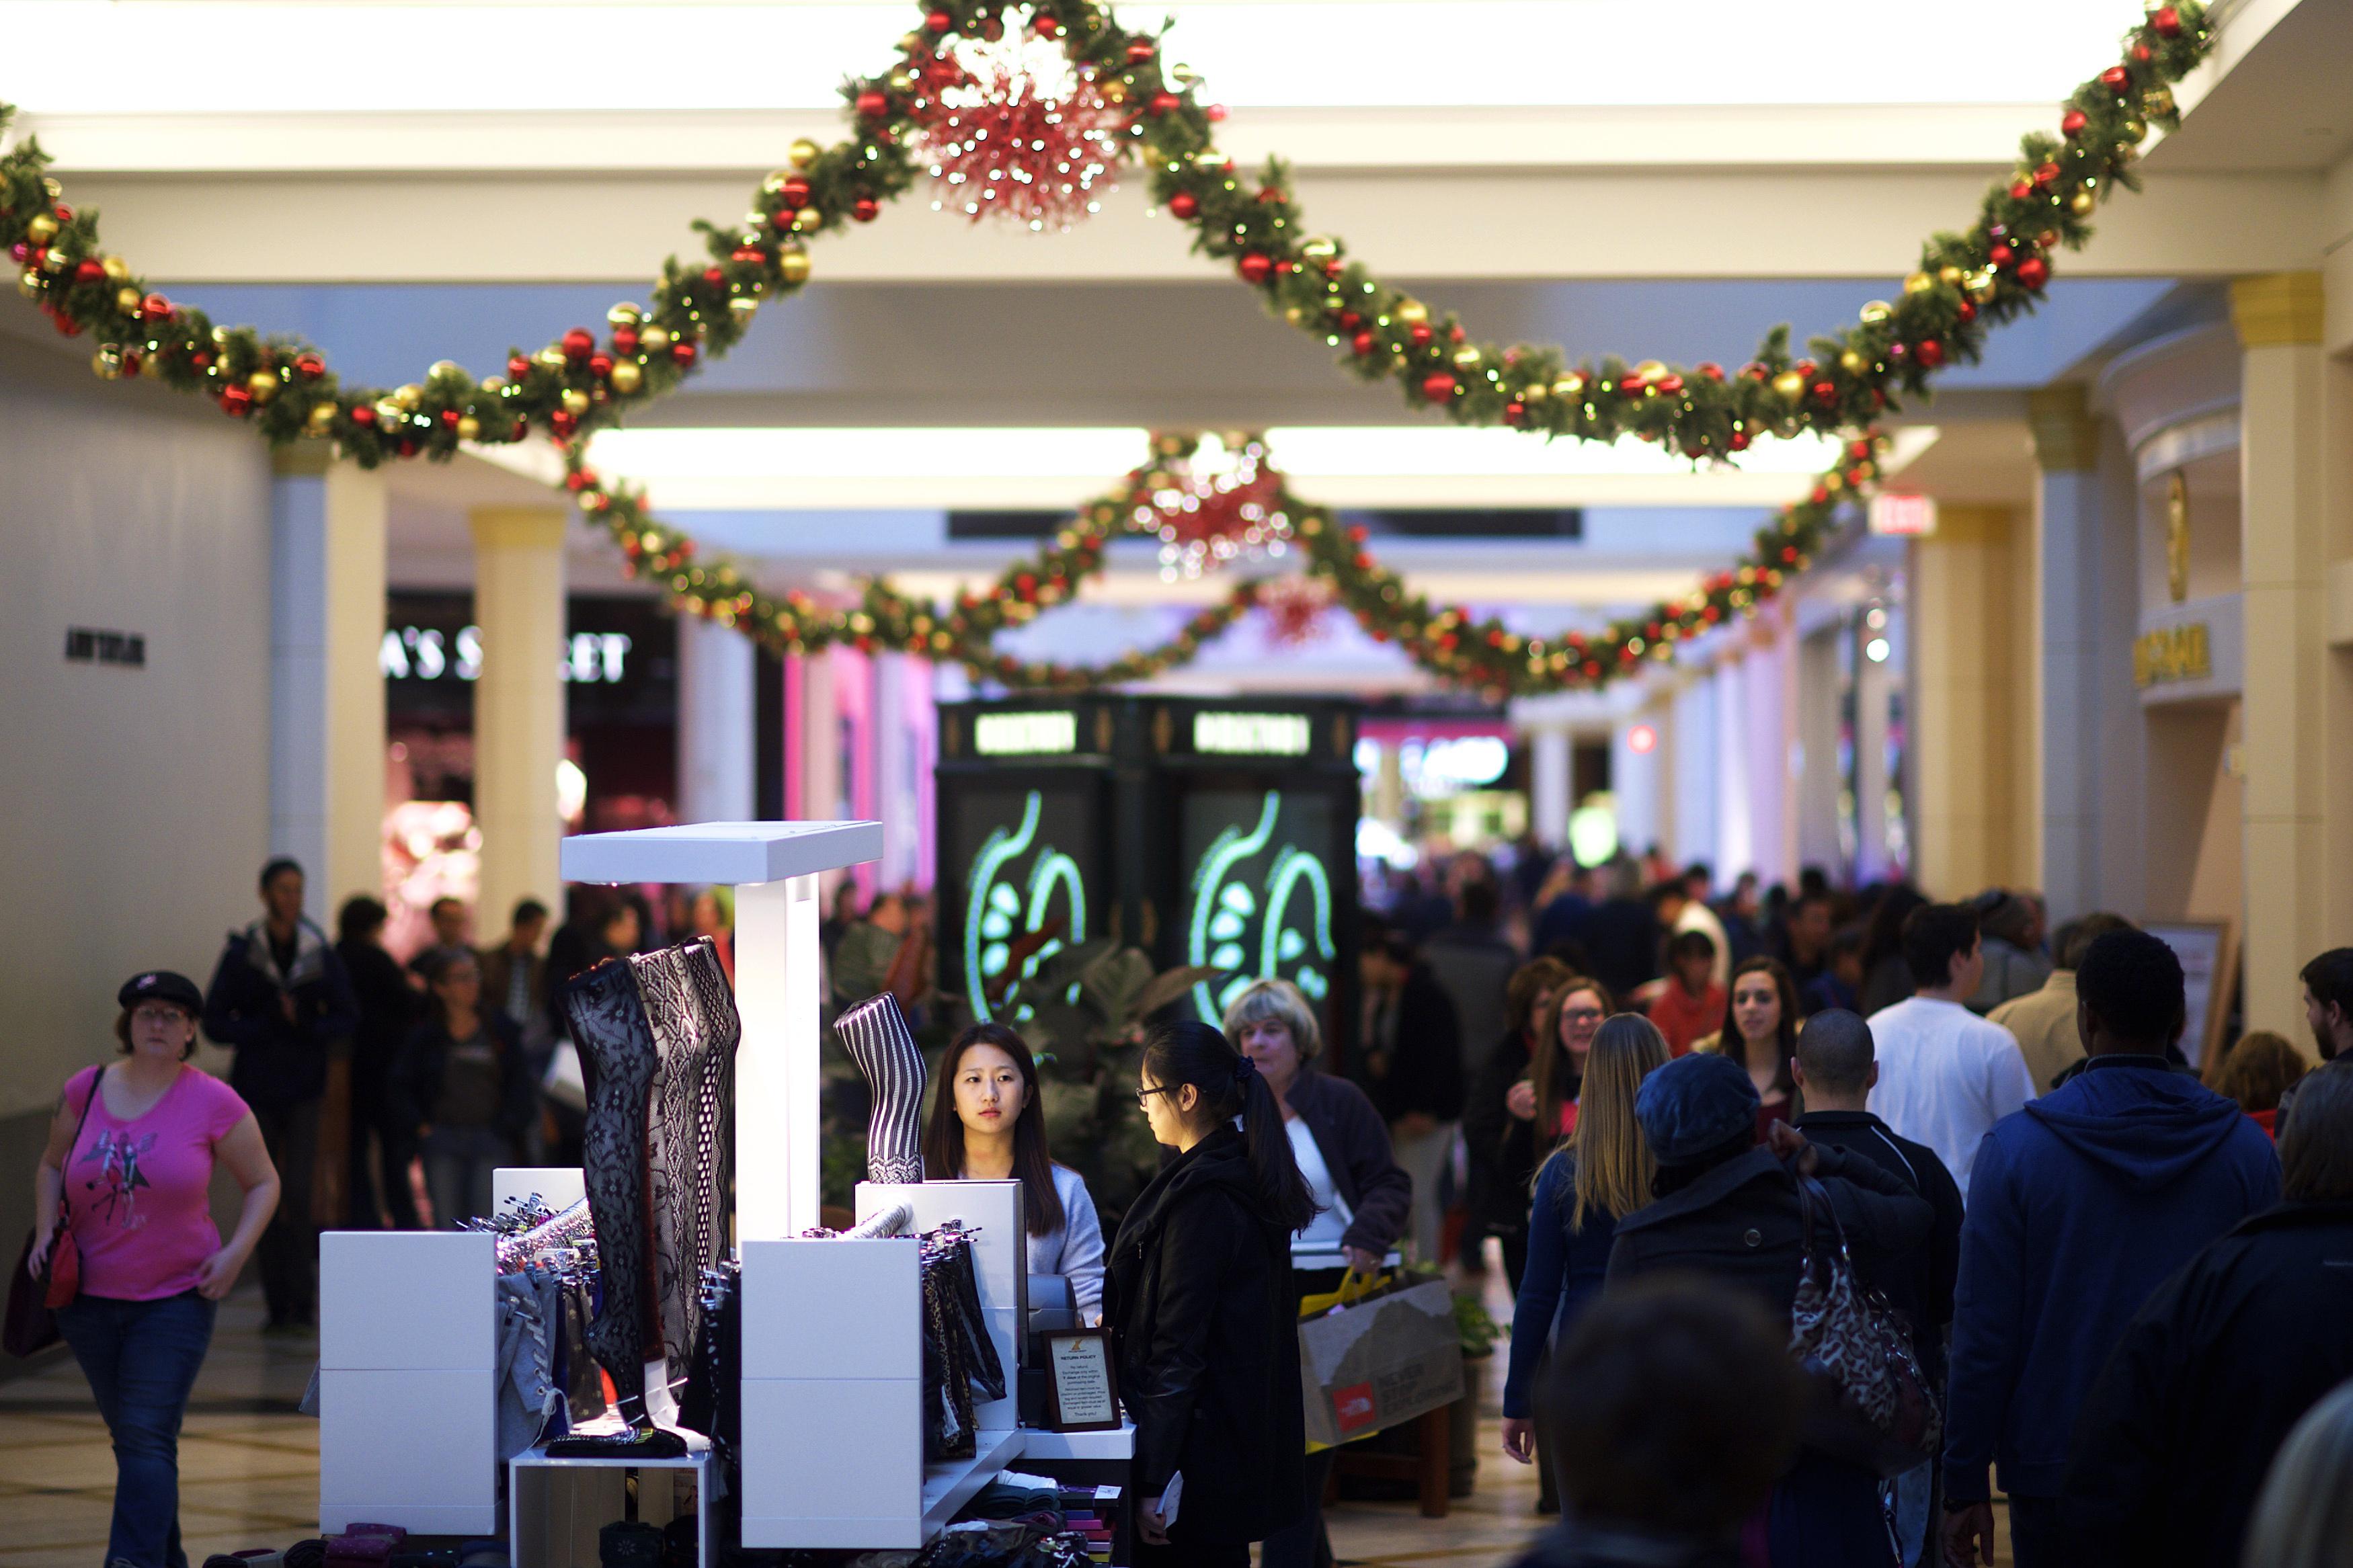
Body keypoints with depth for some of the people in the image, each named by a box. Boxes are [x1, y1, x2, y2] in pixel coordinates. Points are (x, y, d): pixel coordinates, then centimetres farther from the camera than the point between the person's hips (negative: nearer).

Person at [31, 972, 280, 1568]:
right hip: (89, 1296, 4)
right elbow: (51, 1165, 18)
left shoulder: (214, 1103, -7)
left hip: (176, 1299, -4)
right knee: (127, 1436, 13)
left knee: (148, 1437, -13)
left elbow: (263, 1183, 3)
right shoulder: (86, 1091, 1)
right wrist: (46, 1231, 2)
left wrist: (235, 1253, -10)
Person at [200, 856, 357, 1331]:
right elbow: (214, 1022, -1)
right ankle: (278, 1305, 11)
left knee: (298, 1194, -12)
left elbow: (347, 1019, 6)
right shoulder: (241, 954, 0)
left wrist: (307, 1027, -13)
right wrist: (266, 1027, -15)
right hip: (257, 1090, 0)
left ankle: (302, 1299, -4)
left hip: (305, 1093, 0)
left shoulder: (320, 954, 3)